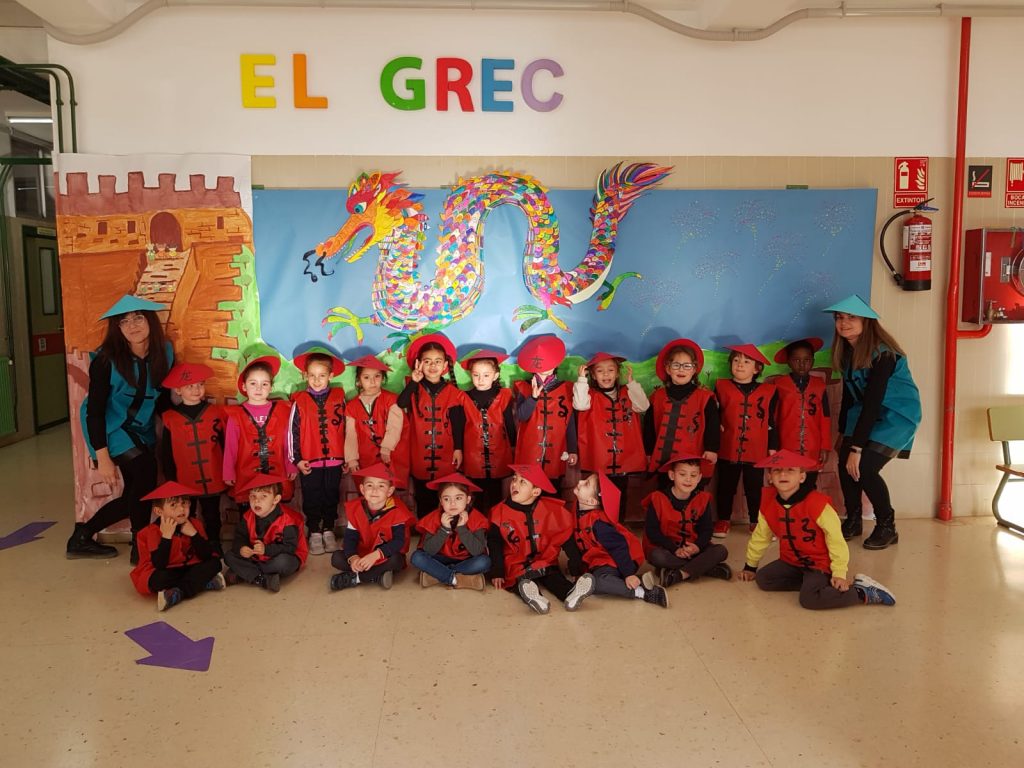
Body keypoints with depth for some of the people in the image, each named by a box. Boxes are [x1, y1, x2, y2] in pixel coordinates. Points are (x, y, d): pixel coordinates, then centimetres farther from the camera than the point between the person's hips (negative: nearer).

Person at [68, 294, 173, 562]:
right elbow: (95, 410, -19)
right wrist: (103, 458, -21)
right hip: (111, 428, -6)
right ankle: (140, 547, -5)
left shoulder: (164, 353, -9)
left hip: (141, 430, 6)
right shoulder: (106, 360, -21)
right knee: (145, 472, -22)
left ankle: (82, 537, 29)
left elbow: (164, 397, 3)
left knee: (135, 496, 8)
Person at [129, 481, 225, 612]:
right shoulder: (152, 532, -15)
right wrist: (166, 536, -30)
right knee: (159, 578, -36)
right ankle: (206, 583, -22)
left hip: (189, 569, 4)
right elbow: (159, 565, -26)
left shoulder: (195, 524, -4)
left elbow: (208, 556, -11)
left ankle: (177, 594, -25)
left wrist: (194, 534, -21)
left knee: (215, 563, -17)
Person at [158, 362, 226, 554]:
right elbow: (166, 455, 0)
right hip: (184, 483, 0)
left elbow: (226, 445, 0)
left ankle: (214, 549, 32)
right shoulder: (170, 419, -5)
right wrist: (170, 481, 1)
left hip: (213, 481, 1)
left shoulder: (216, 413, -4)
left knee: (212, 519, 17)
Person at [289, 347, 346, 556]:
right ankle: (314, 533, 22)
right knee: (312, 499, 9)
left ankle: (328, 531, 26)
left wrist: (348, 456, 6)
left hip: (334, 459, 1)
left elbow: (346, 427, 5)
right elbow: (293, 431, -1)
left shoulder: (339, 398, 0)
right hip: (309, 461, -1)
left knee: (331, 497, 12)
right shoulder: (299, 401, -4)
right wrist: (297, 459, -2)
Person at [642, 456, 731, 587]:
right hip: (666, 548, -4)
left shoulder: (703, 499, -2)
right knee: (657, 556, -36)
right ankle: (705, 567, -26)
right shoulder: (658, 499, -13)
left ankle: (678, 575, -29)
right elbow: (652, 531, -13)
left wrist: (698, 546, -20)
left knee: (721, 551, -19)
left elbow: (707, 528, 1)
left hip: (692, 548, 4)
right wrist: (675, 549, -21)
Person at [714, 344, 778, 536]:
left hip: (756, 451, 0)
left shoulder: (767, 391, 5)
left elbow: (771, 423, 7)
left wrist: (773, 448, 6)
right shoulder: (721, 387, 2)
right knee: (726, 487, 11)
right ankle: (723, 520, 24)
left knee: (755, 488, 9)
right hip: (728, 449, 0)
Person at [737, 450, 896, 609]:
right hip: (791, 561, 7)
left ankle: (864, 593, -9)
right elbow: (761, 536, 9)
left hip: (819, 563, -7)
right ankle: (812, 582, -3)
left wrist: (839, 574, -17)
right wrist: (750, 566, 17)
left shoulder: (816, 502, -24)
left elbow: (835, 538, -18)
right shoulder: (768, 502, -7)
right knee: (763, 579, -9)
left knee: (809, 599, -27)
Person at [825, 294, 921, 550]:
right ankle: (853, 521, 17)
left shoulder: (882, 353, -24)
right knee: (845, 464, -6)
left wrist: (856, 448, -28)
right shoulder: (847, 350, -1)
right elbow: (849, 393, 9)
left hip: (897, 414, -7)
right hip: (866, 412, 7)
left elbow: (872, 401, -28)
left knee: (864, 468, -19)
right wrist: (843, 433, 13)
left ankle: (887, 527, 3)